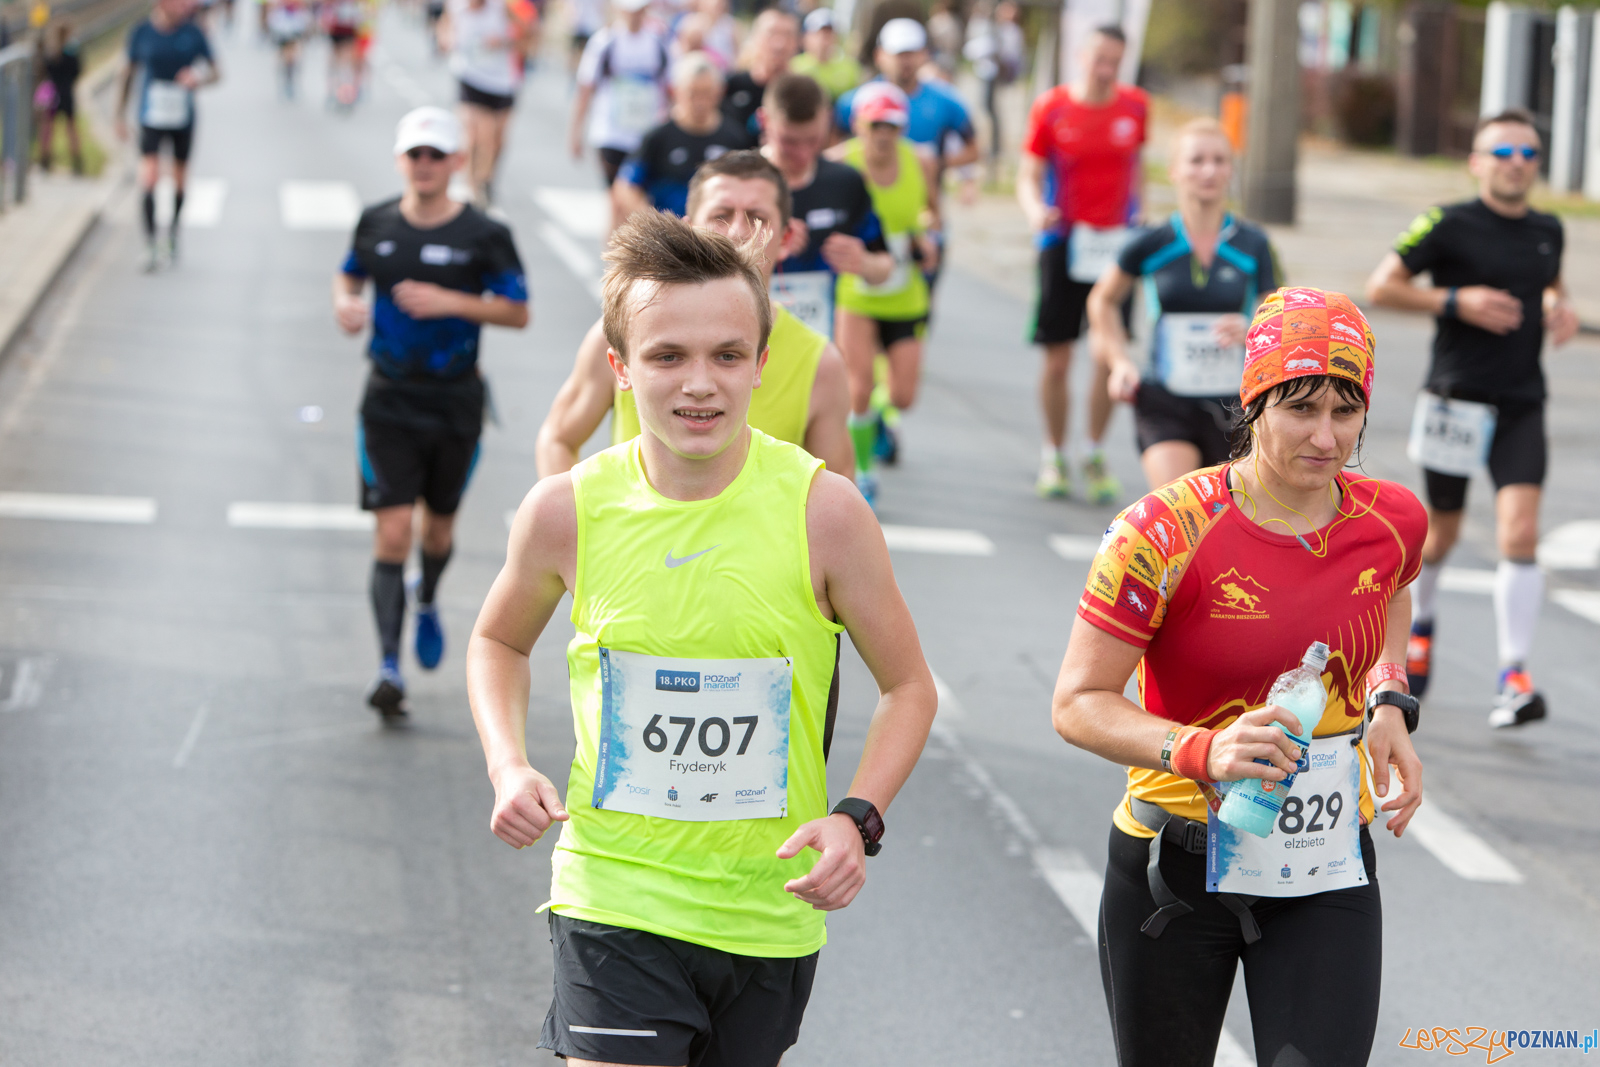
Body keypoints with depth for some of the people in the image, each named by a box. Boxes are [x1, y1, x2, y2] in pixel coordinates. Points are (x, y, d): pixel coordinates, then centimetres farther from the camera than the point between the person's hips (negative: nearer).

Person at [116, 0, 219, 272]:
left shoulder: (193, 33, -6)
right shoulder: (141, 33, -6)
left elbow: (215, 72, 1)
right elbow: (130, 73, 6)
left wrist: (199, 78, -23)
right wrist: (121, 115, 8)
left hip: (183, 118, 1)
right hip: (152, 118, -1)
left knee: (179, 181, 12)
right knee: (149, 179, -16)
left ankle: (174, 229, 39)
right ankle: (150, 245, -13)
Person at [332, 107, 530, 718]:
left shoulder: (484, 236, -6)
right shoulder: (376, 223, 1)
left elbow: (518, 312, -4)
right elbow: (349, 274, 19)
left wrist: (452, 302, -18)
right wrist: (345, 304, -5)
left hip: (455, 400, 0)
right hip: (389, 399, 0)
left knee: (438, 526, 16)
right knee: (392, 532, -10)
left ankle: (427, 604, 50)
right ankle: (389, 668, -11)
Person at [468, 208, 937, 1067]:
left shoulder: (823, 510, -12)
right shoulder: (569, 511, -9)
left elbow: (908, 686, -1)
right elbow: (499, 642, 11)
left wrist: (857, 819, -17)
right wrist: (508, 766, -7)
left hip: (770, 910, 1)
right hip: (614, 902, -1)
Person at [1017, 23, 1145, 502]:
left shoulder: (1135, 105, 4)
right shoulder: (1051, 107, -3)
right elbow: (1028, 176, -3)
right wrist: (1034, 210, -23)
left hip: (1116, 243, 2)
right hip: (1064, 241, -2)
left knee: (1111, 355, -2)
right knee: (1057, 360, 1)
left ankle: (1096, 457, 12)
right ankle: (1053, 457, 17)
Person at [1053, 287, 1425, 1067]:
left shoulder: (1393, 522, -3)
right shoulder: (1163, 534, -17)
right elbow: (1078, 705, -16)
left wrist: (1389, 708, 1)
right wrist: (1200, 751, -33)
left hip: (1327, 871, 2)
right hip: (1176, 867, -2)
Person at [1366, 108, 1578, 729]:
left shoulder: (1547, 231, 9)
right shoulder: (1449, 226, -7)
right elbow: (1380, 287, -6)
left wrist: (1560, 308, 7)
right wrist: (1456, 300, -16)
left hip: (1522, 407, 3)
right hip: (1456, 398, -3)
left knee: (1520, 536, -13)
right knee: (1441, 533, 12)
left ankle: (1514, 678, -14)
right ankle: (1419, 623, 44)